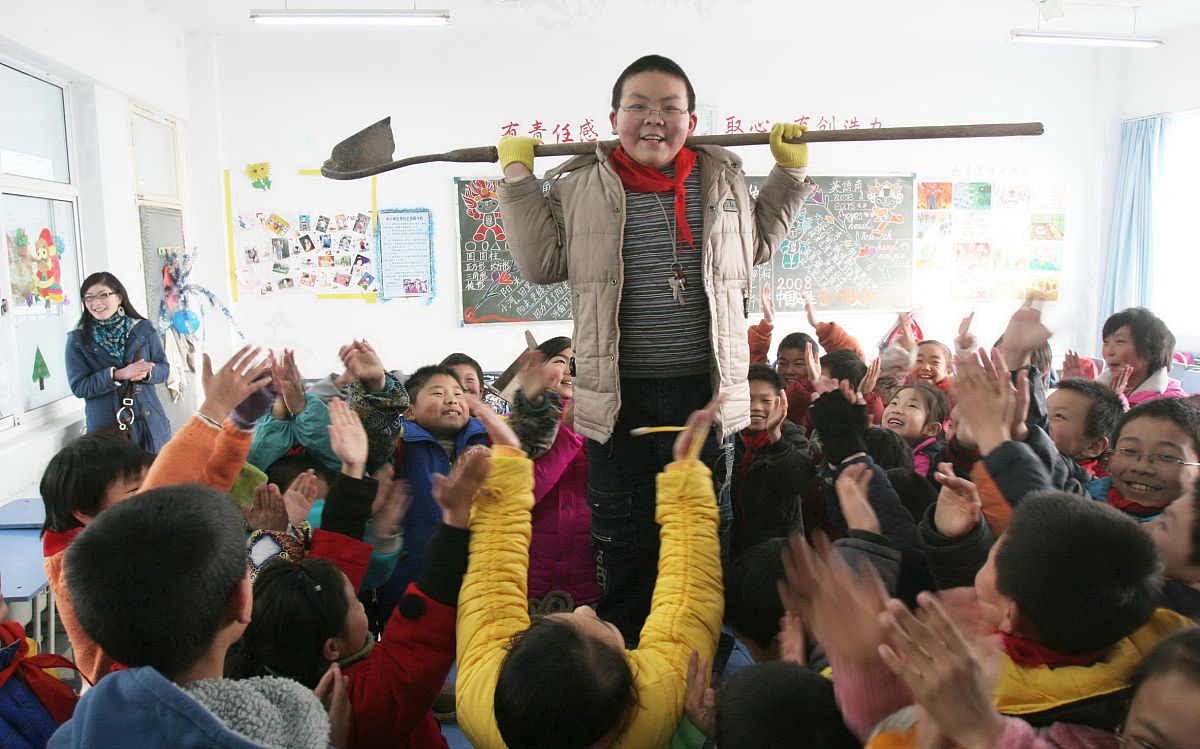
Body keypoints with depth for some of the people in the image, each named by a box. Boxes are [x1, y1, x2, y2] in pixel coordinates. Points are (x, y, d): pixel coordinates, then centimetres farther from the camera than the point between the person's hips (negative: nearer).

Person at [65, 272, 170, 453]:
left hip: (149, 422, 2)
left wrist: (146, 373, -16)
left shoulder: (143, 328, 4)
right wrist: (118, 374, -18)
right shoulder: (78, 339, 0)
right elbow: (78, 386, -5)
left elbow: (163, 368, 7)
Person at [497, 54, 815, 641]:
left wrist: (791, 172, 16)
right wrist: (517, 179, -2)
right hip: (619, 393, -2)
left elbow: (757, 244, 23)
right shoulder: (581, 186, 0)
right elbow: (542, 263, 0)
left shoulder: (722, 179, 8)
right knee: (624, 538, 9)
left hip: (703, 387, 3)